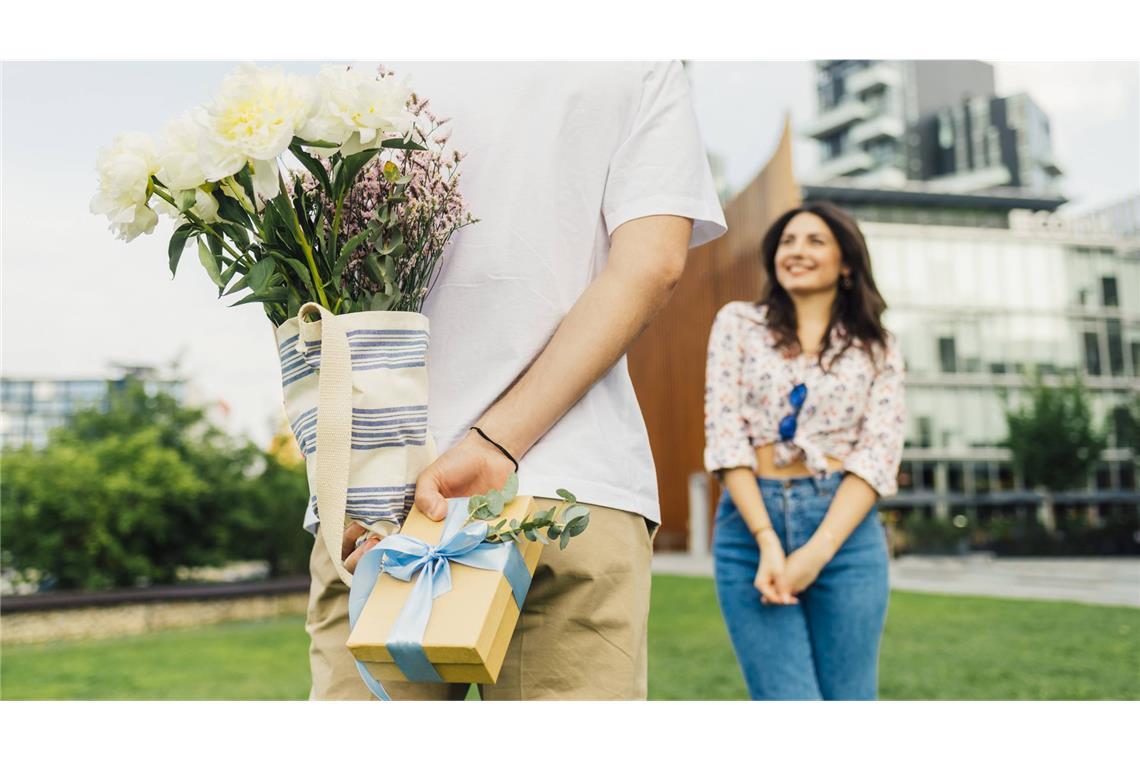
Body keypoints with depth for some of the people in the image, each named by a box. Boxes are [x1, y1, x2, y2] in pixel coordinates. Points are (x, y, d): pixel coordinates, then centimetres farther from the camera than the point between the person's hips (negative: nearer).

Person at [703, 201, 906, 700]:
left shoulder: (876, 348, 11)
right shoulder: (738, 323, 10)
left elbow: (879, 453, -1)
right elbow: (724, 434, -1)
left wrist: (817, 551, -14)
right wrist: (767, 541, -12)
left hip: (844, 530, 1)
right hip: (750, 521, -1)